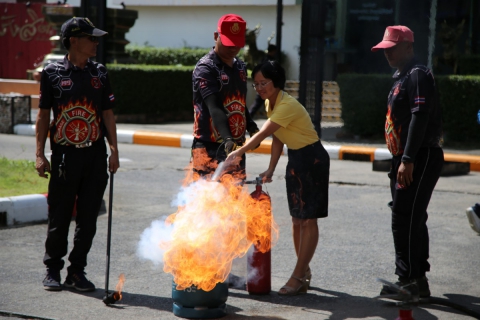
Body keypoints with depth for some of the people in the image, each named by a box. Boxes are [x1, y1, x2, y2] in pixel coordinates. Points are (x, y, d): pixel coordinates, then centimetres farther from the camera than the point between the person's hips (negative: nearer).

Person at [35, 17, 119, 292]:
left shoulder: (99, 72, 9)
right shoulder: (52, 73, 0)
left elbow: (108, 114, 11)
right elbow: (43, 115, 2)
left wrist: (114, 150, 4)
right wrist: (40, 155, -3)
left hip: (95, 156, 3)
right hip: (64, 156, -3)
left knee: (88, 219, 5)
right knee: (59, 218, 2)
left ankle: (77, 271, 16)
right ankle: (53, 271, 18)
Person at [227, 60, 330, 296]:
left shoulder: (287, 105, -25)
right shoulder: (270, 103, 3)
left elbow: (263, 134, -34)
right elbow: (277, 139, 7)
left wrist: (238, 153, -40)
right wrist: (270, 169, 0)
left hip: (312, 159, -9)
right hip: (295, 159, 10)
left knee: (308, 219, -6)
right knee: (297, 218, 12)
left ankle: (298, 277, -5)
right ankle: (304, 272, 21)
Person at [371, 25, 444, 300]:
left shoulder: (418, 75, -13)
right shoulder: (402, 77, 19)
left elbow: (420, 117, -23)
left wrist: (408, 160, -27)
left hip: (421, 158, -11)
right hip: (406, 159, 11)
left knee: (404, 219, -12)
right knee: (413, 219, 14)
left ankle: (409, 279, -9)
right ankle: (418, 280, 22)